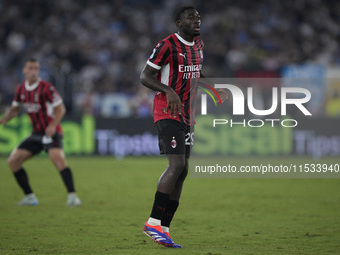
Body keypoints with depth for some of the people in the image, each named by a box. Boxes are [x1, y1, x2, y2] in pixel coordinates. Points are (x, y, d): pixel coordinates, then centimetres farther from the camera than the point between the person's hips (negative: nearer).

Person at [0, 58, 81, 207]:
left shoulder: (46, 88, -13)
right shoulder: (21, 89, 6)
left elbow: (60, 108, -12)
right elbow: (15, 109, 20)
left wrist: (53, 125, -28)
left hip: (51, 132, -7)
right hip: (36, 133, 7)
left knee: (57, 158, -31)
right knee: (13, 161, 0)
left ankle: (72, 196, -31)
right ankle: (30, 197, 9)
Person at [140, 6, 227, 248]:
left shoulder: (198, 45, 13)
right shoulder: (167, 45, -12)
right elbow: (145, 76, -13)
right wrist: (169, 91, -28)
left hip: (187, 116, 9)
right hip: (167, 113, -9)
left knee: (182, 170, 4)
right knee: (177, 164, -21)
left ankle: (164, 228, 8)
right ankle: (154, 223, -17)